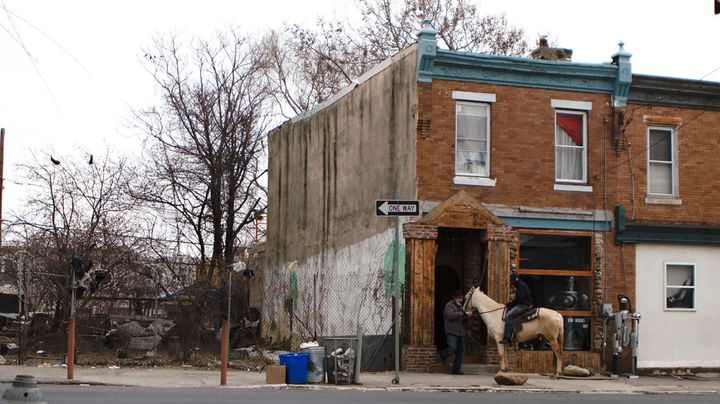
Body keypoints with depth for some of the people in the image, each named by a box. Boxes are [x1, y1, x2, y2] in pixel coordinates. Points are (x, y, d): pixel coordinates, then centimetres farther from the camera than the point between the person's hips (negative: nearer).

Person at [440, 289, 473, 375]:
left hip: (461, 333, 8)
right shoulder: (449, 305, -5)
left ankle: (456, 369, 8)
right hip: (451, 332, -8)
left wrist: (467, 317, 1)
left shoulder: (460, 306, 19)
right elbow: (451, 315, -24)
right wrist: (464, 313, -26)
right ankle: (443, 355, 12)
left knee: (460, 351, 3)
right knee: (453, 348, -20)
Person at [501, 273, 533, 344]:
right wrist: (510, 304, 8)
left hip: (524, 305, -12)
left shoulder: (522, 285, -12)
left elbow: (519, 299, -20)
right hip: (521, 304, 12)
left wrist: (510, 304, -12)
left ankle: (507, 337, -31)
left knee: (509, 315, -25)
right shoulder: (519, 285, 21)